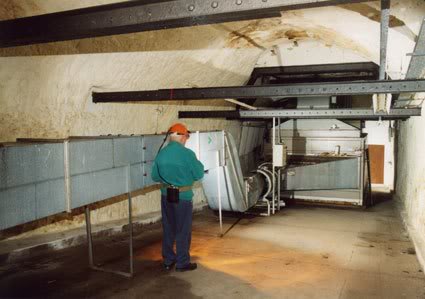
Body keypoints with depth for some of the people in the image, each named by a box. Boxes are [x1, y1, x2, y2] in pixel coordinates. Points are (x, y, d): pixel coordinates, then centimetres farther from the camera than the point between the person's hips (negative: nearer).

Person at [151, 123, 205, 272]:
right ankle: (182, 263, 18)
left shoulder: (161, 154, -2)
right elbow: (199, 175, -9)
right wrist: (198, 164, 10)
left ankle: (168, 260, 27)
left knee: (168, 229, 16)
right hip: (183, 197, -5)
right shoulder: (187, 154, -17)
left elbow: (155, 176, 5)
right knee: (183, 230, 8)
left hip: (166, 195, 5)